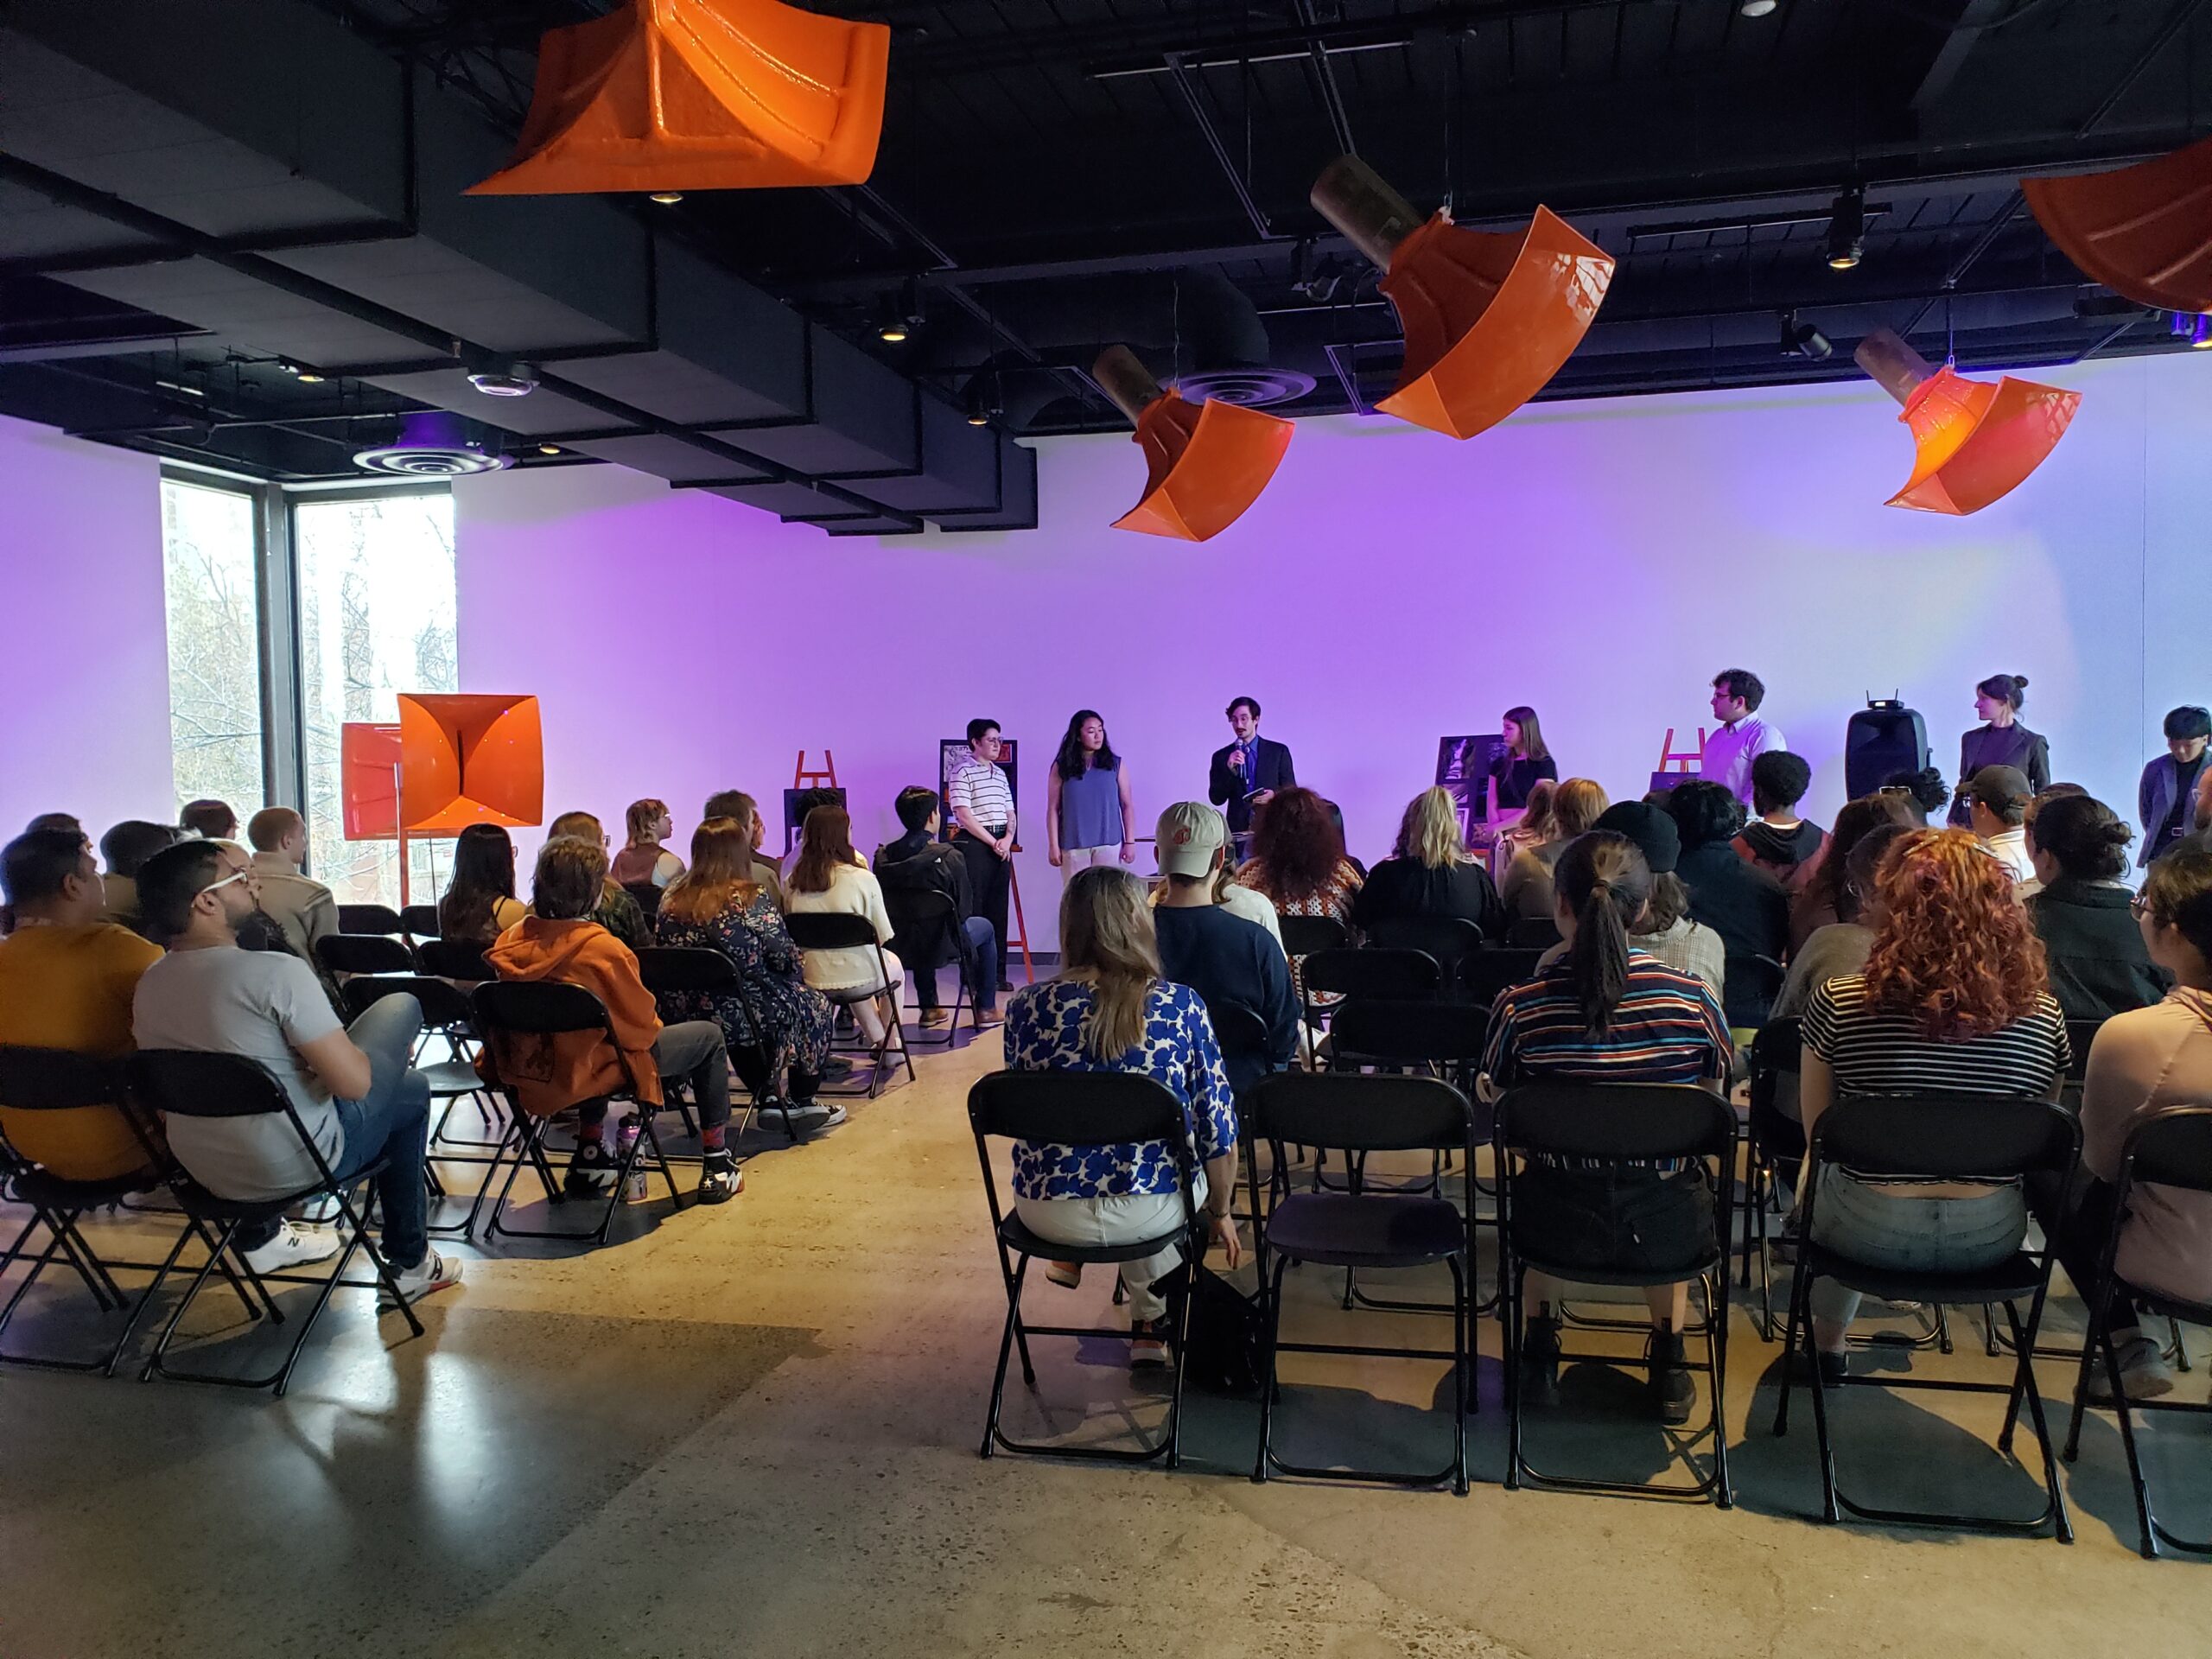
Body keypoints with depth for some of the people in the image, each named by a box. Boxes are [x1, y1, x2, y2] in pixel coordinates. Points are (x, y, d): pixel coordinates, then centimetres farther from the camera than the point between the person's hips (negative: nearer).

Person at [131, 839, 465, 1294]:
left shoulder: (148, 985, -4)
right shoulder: (275, 972, -26)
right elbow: (354, 1083, -25)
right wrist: (339, 1048, -3)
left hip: (204, 1170, 7)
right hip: (293, 1165, -6)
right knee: (411, 1092, 20)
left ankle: (259, 1235, 29)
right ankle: (410, 1265, 25)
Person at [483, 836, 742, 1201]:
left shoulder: (511, 940, -5)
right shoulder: (603, 948, -24)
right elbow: (641, 1026, -14)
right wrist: (655, 1024, 9)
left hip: (524, 1075, 7)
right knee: (709, 1037, 11)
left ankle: (590, 1158, 36)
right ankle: (717, 1168, 18)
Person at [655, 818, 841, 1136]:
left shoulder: (671, 898, 2)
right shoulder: (751, 899, -14)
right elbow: (785, 958, -11)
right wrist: (799, 975, 12)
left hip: (679, 1016, 6)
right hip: (741, 1015, -5)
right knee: (813, 1005, 21)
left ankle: (770, 1098, 32)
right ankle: (802, 1103, 32)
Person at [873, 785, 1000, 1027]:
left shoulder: (882, 856, -9)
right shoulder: (949, 857, -21)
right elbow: (964, 909, -13)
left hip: (896, 947, 4)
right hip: (940, 946, -4)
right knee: (984, 927, 27)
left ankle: (929, 1008, 41)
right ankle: (985, 1009, 31)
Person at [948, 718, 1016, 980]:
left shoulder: (1000, 774, 18)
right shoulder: (962, 772, -5)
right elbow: (964, 815, -12)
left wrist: (1007, 839, -2)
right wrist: (993, 843, -12)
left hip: (1001, 846, 7)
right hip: (974, 844, -7)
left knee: (998, 909, 7)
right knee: (973, 909, -5)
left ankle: (997, 972, 12)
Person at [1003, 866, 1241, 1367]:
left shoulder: (1027, 1009, -11)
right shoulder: (1183, 1006, -14)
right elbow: (1218, 1132, -7)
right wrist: (1220, 1213, 11)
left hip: (1046, 1215, 1)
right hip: (1152, 1211, -1)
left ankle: (1067, 1258, 53)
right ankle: (1150, 1325, 42)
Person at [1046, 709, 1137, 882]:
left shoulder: (1115, 765, 6)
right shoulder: (1062, 768, 4)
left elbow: (1127, 806, 7)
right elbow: (1053, 809, 3)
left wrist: (1130, 842, 2)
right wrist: (1053, 845, -2)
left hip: (1109, 843, 0)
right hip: (1073, 846, 0)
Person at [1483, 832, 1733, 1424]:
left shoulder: (1518, 1008, -16)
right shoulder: (1694, 999, -12)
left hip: (1561, 1227, -1)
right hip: (1668, 1228, 1)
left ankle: (1541, 1345, 43)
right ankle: (1668, 1362, 41)